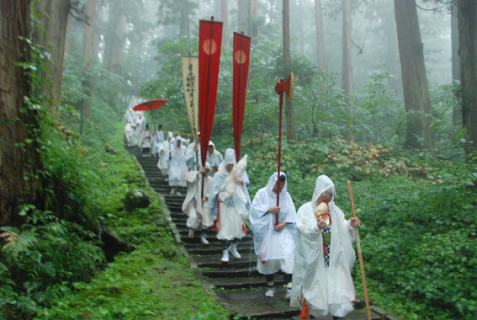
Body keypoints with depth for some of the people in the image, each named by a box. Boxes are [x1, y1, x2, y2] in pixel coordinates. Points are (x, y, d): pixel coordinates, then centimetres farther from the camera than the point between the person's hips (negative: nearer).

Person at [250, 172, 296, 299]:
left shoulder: (286, 195, 8)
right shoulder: (262, 193, 2)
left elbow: (292, 214, 4)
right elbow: (255, 208, -6)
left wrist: (284, 223, -11)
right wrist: (269, 209, -15)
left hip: (283, 232, 1)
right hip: (266, 231, -1)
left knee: (287, 256, -14)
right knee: (268, 258, 4)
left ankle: (289, 287, -13)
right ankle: (270, 287, 20)